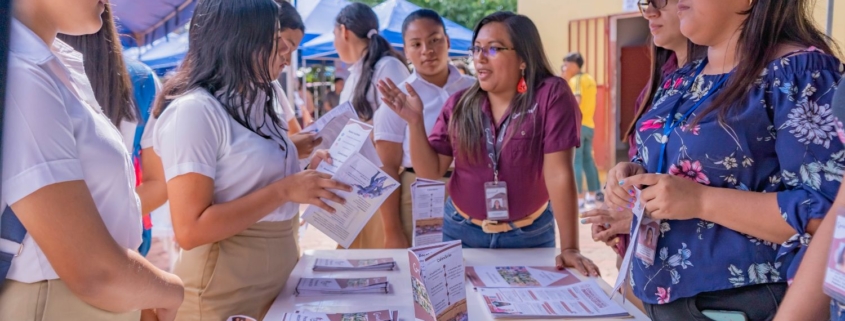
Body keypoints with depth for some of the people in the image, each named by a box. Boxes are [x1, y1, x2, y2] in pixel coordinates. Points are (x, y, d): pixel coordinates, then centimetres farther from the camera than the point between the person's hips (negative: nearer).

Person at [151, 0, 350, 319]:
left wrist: (309, 175, 0)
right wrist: (285, 190, -25)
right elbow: (190, 230, -23)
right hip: (225, 295, -8)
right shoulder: (194, 111, -18)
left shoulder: (256, 102, 7)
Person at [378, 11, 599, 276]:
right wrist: (415, 121, -18)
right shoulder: (459, 104, -5)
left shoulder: (550, 95, -16)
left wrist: (569, 247, -21)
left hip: (529, 235, -2)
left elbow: (558, 174, -20)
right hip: (462, 231, 3)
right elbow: (430, 172, -4)